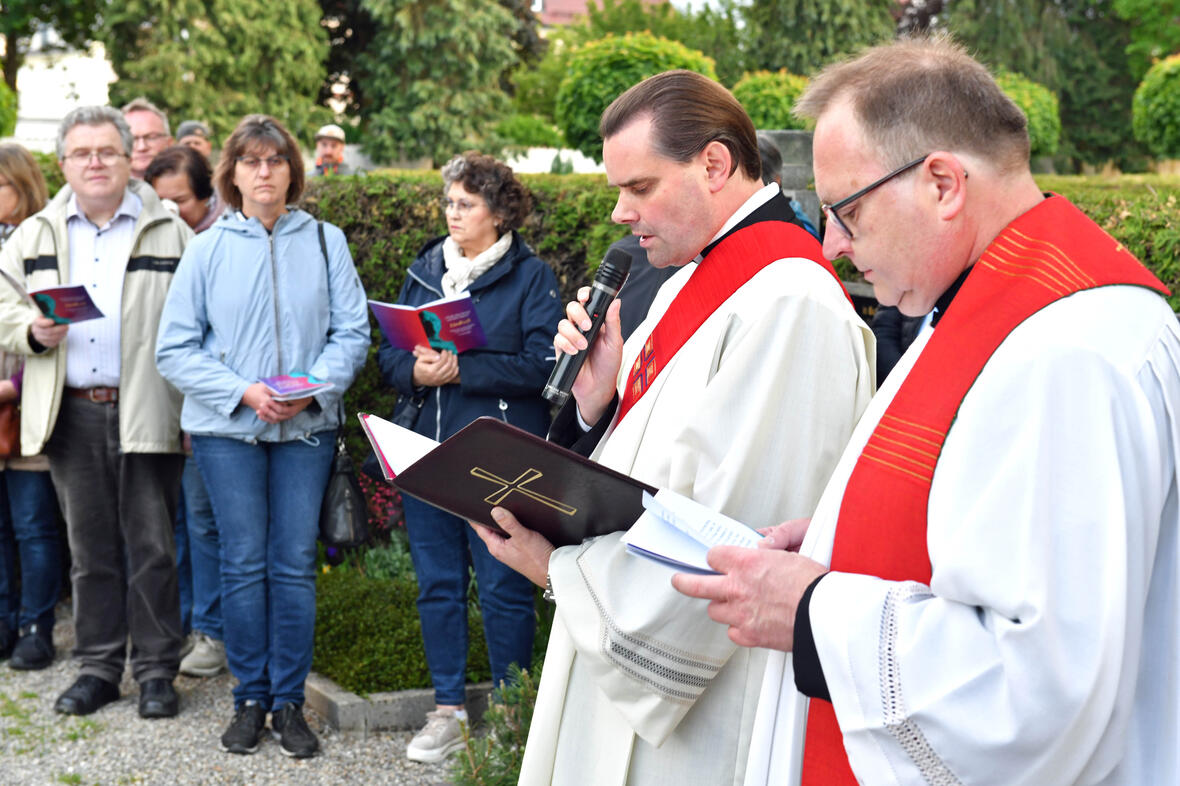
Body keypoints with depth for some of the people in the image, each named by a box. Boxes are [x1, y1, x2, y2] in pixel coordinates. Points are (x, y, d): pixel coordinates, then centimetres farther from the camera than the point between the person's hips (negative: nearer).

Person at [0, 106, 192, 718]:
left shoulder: (170, 233, 4)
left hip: (146, 414, -3)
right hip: (71, 415, 3)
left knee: (152, 547, 1)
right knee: (90, 549, 10)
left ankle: (156, 670, 12)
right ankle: (98, 667, 20)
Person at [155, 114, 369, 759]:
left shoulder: (325, 241, 3)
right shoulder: (207, 249, 1)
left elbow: (352, 331, 1)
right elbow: (175, 350, -1)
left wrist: (315, 386, -16)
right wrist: (243, 392, -13)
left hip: (307, 426, 1)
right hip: (227, 429, -1)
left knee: (294, 563, 3)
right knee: (243, 563, 3)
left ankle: (289, 702, 14)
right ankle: (250, 699, 16)